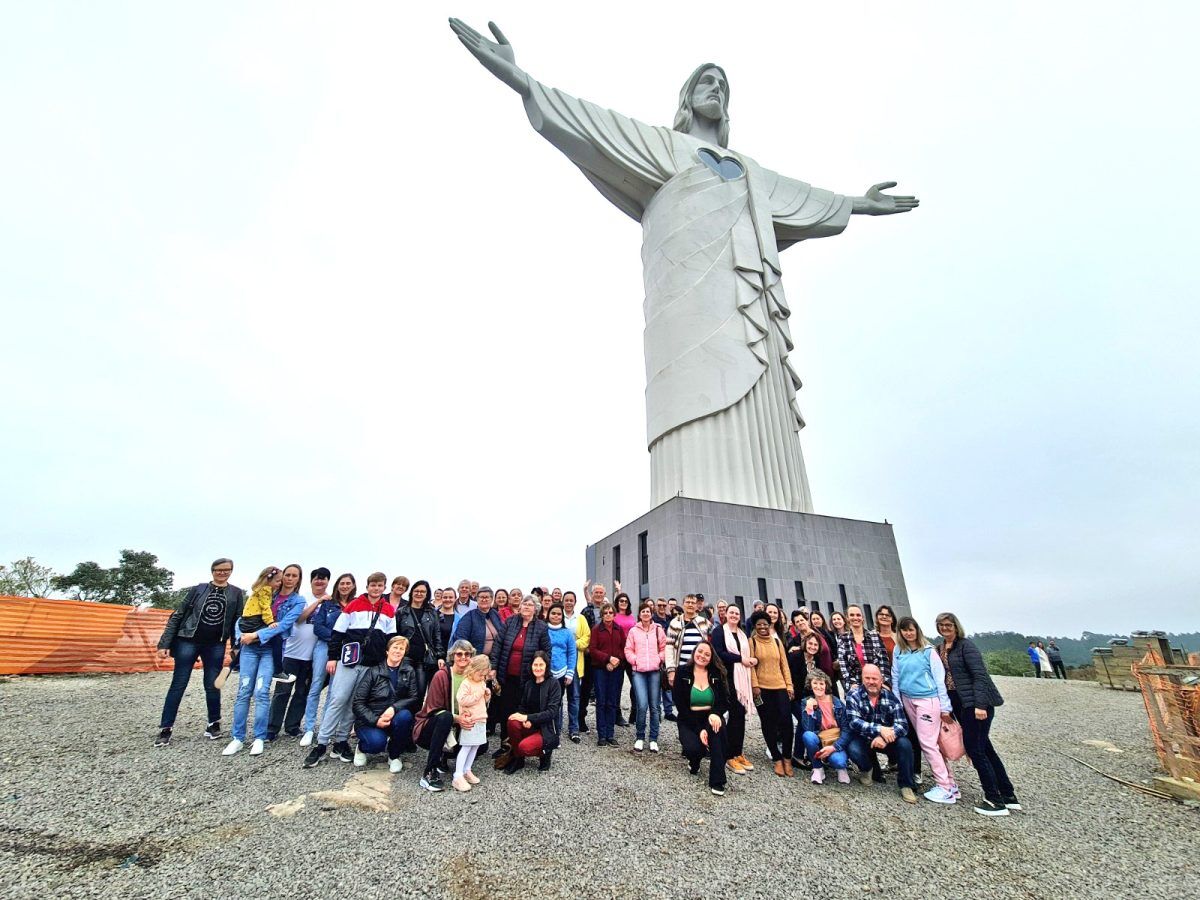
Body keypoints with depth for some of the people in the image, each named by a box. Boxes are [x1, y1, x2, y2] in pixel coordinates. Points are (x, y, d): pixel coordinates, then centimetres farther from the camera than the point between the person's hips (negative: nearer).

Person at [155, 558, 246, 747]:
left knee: (212, 686, 6)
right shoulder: (198, 589, 0)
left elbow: (238, 622, 3)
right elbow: (177, 616, 1)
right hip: (188, 642, 0)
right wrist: (164, 643, -6)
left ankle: (214, 723, 22)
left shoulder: (237, 594, 2)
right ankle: (165, 728, 17)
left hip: (215, 646, 1)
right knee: (178, 685, 3)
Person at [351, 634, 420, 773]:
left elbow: (414, 698, -7)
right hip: (369, 720, -2)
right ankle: (362, 748, 7)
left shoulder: (409, 672, -1)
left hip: (393, 718, 2)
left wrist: (394, 708, -24)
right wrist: (375, 720, -22)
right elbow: (357, 702, -9)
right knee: (377, 742, -32)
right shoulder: (373, 671, -7)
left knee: (405, 715, -30)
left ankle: (394, 755, -4)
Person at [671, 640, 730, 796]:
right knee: (693, 748, -29)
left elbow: (725, 701, -2)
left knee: (718, 727, -34)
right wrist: (699, 729, -19)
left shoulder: (717, 674, 3)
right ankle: (694, 761, 13)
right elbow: (681, 705, -9)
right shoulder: (682, 672, -5)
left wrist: (715, 714, -25)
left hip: (711, 718, 1)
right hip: (689, 720, -1)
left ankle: (717, 780, -23)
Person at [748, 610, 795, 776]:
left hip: (780, 687, 2)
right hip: (762, 688, -2)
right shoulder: (752, 642, 1)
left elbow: (784, 664, 12)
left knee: (786, 721, -6)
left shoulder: (777, 641, 11)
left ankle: (787, 758, 10)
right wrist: (754, 685, -11)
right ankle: (777, 759, 15)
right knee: (768, 723, 3)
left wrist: (789, 685, 5)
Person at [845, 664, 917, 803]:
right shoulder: (854, 696, -15)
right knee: (854, 750, -31)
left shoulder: (890, 697, -10)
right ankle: (868, 769, 7)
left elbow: (902, 725, -19)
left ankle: (906, 785, -4)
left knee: (905, 744, -27)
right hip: (863, 739, -1)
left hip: (886, 739, 2)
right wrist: (880, 729, -38)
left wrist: (885, 737, -37)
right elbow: (854, 722, -25)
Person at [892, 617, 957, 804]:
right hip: (908, 700, 5)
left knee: (928, 742, -6)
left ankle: (945, 787, 6)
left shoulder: (928, 650, -8)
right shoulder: (898, 651, 4)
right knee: (926, 741, 10)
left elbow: (939, 678, -6)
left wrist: (945, 707, -7)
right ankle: (949, 782, 22)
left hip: (927, 699, -5)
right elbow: (895, 678, 8)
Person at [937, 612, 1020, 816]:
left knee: (975, 749, -4)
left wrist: (980, 705, -23)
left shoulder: (966, 645, -11)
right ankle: (1009, 796, 25)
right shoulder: (940, 649, 10)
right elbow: (944, 676, 14)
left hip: (975, 703, -8)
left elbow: (980, 675, -17)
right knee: (985, 748, 14)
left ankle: (995, 801, 8)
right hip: (959, 704, 8)